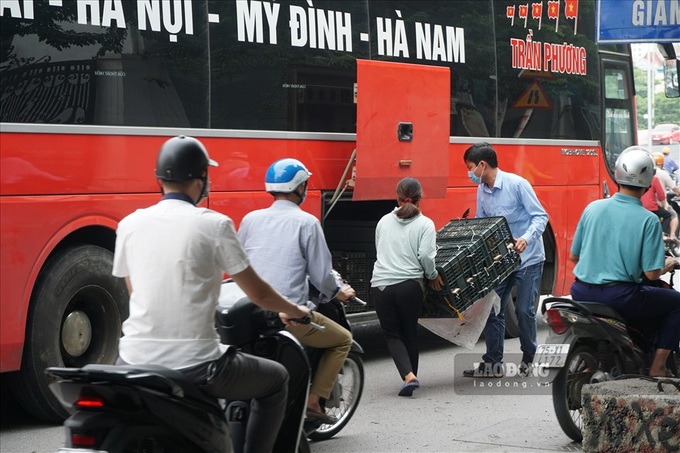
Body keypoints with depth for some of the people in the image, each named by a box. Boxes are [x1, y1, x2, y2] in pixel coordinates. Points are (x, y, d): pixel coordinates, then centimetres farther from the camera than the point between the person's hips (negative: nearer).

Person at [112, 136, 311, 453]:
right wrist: (292, 311, 22)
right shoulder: (214, 225, -6)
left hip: (135, 360, 4)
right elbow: (258, 293, 0)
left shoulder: (129, 225, 5)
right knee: (276, 381, 20)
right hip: (194, 366, -4)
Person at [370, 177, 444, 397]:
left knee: (392, 334, 9)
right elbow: (426, 256, -8)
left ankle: (408, 376, -10)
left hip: (380, 285, 1)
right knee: (410, 332, 17)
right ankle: (411, 376, 22)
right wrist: (433, 276, 8)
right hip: (409, 285, -1)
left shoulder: (384, 221, 13)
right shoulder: (424, 224, 2)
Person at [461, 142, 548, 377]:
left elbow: (540, 216, -15)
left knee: (524, 309, -3)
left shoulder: (517, 184, -15)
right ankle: (493, 362, 8)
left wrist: (526, 238, -32)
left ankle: (528, 358, 17)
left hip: (527, 258, -6)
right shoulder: (482, 191, 5)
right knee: (492, 308, 1)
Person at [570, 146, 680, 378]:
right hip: (621, 296, -5)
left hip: (581, 293, 5)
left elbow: (573, 256, 9)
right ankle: (657, 368, 12)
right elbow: (651, 273, -12)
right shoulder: (648, 220, -11)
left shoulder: (592, 208, 2)